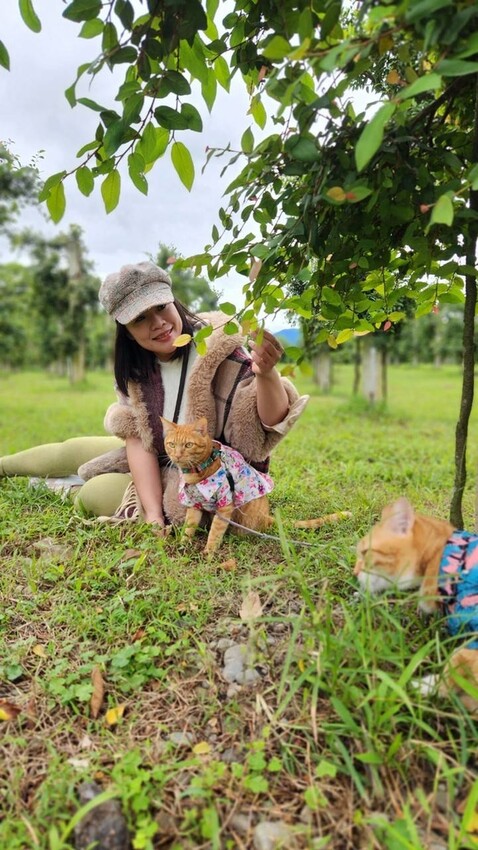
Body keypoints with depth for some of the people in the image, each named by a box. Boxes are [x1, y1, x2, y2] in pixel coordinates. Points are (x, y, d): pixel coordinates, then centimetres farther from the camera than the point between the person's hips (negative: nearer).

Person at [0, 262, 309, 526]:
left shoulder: (216, 348, -28)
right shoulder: (135, 368, -9)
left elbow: (270, 421, -32)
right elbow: (137, 439, -16)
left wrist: (266, 374, -54)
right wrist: (153, 514, -29)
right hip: (159, 465, 6)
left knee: (92, 495, -11)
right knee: (72, 452, 16)